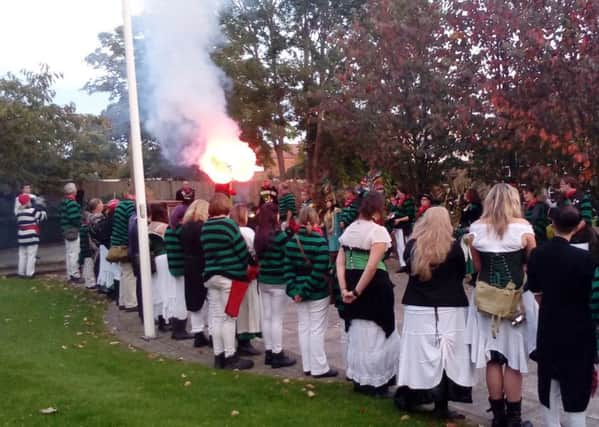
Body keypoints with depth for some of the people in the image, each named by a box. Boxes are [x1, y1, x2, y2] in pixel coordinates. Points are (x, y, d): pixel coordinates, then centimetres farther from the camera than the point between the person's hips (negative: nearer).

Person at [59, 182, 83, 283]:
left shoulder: (63, 202, 12)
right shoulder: (72, 203, -19)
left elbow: (61, 216, 16)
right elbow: (74, 218, -24)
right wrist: (81, 225, -9)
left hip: (66, 230, 10)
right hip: (73, 231, -10)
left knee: (69, 253, 15)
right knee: (74, 253, -5)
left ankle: (70, 275, 22)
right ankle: (75, 275, -1)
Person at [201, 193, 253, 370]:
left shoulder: (205, 227, 6)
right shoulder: (228, 224, -13)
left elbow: (206, 251, 12)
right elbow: (242, 250, -10)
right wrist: (246, 268, 6)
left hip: (211, 275, 6)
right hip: (229, 276, -6)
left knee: (216, 316, 9)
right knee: (229, 317, -1)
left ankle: (219, 356, 15)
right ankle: (230, 357, 5)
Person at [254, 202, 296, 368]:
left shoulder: (258, 234, 4)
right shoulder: (279, 235, -17)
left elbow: (258, 256, 11)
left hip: (263, 280, 7)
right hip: (278, 281, -7)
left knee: (266, 317, 11)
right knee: (277, 319, 0)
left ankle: (269, 353, 19)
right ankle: (277, 355, 6)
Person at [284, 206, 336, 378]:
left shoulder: (291, 241, 2)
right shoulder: (319, 241, -14)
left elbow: (287, 268, -1)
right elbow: (320, 271, -20)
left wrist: (293, 291, -4)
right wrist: (305, 291, -15)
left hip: (298, 290, 5)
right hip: (317, 292, -5)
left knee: (303, 328, 13)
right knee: (317, 330, 2)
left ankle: (307, 366, 20)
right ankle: (319, 368, 10)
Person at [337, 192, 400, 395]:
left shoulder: (349, 229, 8)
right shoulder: (378, 231, -14)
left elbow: (340, 262, 2)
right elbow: (372, 266, -23)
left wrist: (344, 289, -3)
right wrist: (357, 291, -17)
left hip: (353, 283, 7)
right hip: (373, 286, -6)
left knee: (357, 333, 17)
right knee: (375, 335, 8)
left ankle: (359, 379, 27)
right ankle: (376, 381, 17)